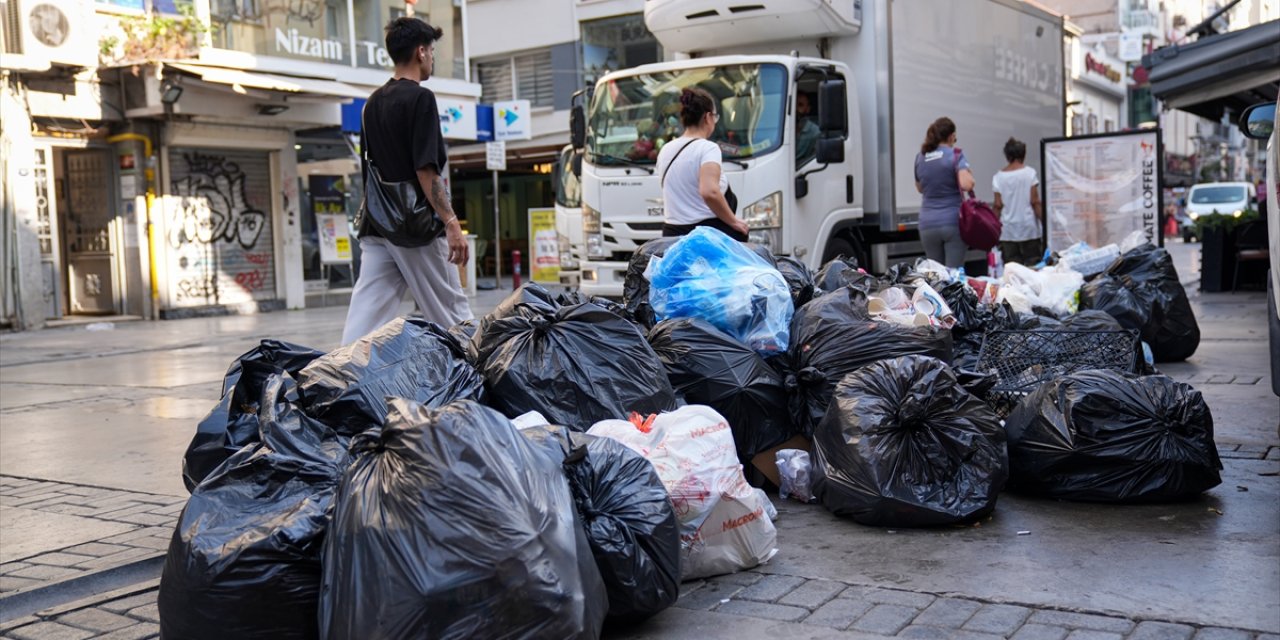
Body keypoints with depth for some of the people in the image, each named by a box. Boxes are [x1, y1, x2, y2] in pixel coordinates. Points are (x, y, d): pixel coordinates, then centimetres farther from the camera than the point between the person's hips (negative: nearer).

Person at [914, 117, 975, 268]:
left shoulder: (920, 157, 8)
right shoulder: (955, 155, -6)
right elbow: (966, 184, -19)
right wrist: (970, 174, 1)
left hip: (928, 224, 4)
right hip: (954, 222, -4)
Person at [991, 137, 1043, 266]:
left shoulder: (998, 177, 2)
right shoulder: (1030, 173, -3)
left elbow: (998, 205, 1)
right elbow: (1035, 202, -5)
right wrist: (1044, 221, 1)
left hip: (1007, 231, 1)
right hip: (1029, 229, -1)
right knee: (1033, 266, 3)